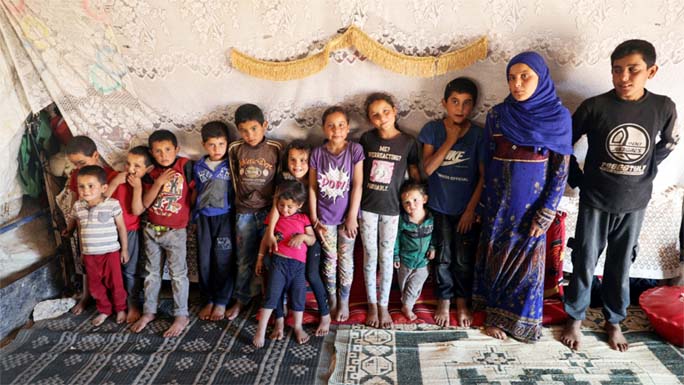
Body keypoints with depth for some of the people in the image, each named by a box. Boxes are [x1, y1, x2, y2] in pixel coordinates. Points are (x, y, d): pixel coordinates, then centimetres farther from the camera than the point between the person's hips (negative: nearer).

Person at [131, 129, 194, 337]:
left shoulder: (185, 165, -11)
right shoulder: (151, 173, 0)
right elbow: (145, 202, -7)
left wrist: (190, 213, -5)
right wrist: (158, 182, -17)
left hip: (176, 231, -4)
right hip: (152, 230, 4)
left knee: (178, 274, 4)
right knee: (152, 272, 16)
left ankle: (181, 316, 16)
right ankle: (148, 311, 30)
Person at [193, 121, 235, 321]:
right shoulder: (198, 167, 6)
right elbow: (197, 192, 13)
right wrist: (196, 214, 10)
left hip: (224, 217, -3)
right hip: (203, 217, 3)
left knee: (223, 260, 1)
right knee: (204, 260, 7)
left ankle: (221, 302, 14)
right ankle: (208, 300, 21)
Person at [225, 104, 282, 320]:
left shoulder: (276, 149, -8)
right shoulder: (235, 149, -2)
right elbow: (235, 180, 9)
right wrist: (243, 201, 9)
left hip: (269, 211, -2)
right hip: (244, 213, 2)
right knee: (244, 260, 14)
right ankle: (241, 299, 30)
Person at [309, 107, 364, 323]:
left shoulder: (355, 150, -10)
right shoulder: (317, 154, -6)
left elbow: (357, 185, -10)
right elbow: (312, 188, -1)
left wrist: (352, 216, -11)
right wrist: (314, 218, -2)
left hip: (347, 216, -1)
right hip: (325, 217, 1)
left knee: (346, 260, 11)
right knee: (330, 259, 13)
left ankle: (344, 302, 27)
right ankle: (331, 300, 29)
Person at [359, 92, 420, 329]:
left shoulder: (408, 142, -6)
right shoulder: (366, 139, -3)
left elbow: (415, 174, 2)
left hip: (391, 208, -1)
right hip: (367, 206, 1)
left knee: (386, 257, 9)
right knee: (370, 256, 9)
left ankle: (384, 306, 24)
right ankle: (372, 305, 24)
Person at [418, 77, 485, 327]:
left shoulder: (479, 135, -8)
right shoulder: (432, 129, -7)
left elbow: (484, 176, -6)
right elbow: (428, 168, -14)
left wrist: (471, 209, -8)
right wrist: (450, 140, -18)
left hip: (466, 209, 0)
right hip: (439, 206, 0)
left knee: (464, 260, 12)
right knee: (442, 258, 12)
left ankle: (462, 303, 32)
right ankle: (443, 302, 31)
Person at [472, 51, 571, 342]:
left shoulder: (559, 116, -5)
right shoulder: (497, 114, 0)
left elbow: (560, 170, -5)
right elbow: (486, 160, 5)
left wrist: (545, 214, -9)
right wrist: (486, 202, 4)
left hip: (532, 204, -1)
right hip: (498, 201, 2)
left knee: (527, 261, 8)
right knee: (496, 257, 11)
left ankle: (521, 318, 28)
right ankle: (495, 315, 28)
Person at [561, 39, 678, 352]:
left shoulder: (663, 108, -7)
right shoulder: (595, 107, -13)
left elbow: (668, 144, 13)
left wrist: (646, 173, 8)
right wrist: (577, 179, -2)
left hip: (634, 204, 2)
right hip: (595, 202, -2)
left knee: (621, 266, 15)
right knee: (584, 263, 8)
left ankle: (614, 322, 34)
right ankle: (574, 319, 26)